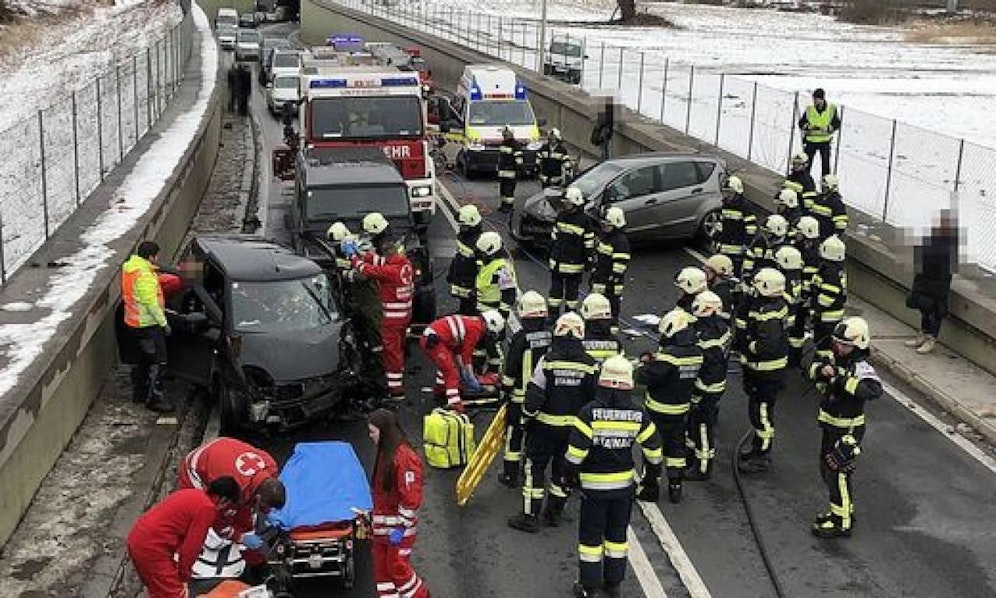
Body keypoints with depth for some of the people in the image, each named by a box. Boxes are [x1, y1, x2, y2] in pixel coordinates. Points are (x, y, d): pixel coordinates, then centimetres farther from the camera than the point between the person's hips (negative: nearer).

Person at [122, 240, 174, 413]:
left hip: (134, 322, 10)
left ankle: (139, 392, 31)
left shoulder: (130, 267, 7)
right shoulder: (144, 275, -25)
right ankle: (155, 398, 0)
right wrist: (163, 322, -18)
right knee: (158, 361, -3)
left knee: (143, 359, 22)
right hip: (147, 325, -10)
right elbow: (151, 303, -25)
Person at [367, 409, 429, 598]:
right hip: (382, 526, 9)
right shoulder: (384, 452, 9)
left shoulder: (404, 457, -22)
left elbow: (411, 497, -23)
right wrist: (374, 515, 22)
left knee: (397, 568, -1)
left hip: (398, 527, -9)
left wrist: (401, 528, -21)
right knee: (381, 567, 12)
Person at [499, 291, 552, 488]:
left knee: (514, 435, 7)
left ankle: (511, 475, 13)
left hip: (520, 397, -4)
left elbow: (510, 370, -12)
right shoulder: (551, 337, -4)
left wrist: (505, 390, 2)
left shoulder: (519, 338, -18)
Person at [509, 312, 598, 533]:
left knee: (535, 467, 6)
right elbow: (595, 398, 2)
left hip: (546, 425, -3)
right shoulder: (590, 365, -6)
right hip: (575, 427, 3)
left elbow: (534, 395, -13)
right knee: (564, 468, 17)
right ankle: (554, 513, 27)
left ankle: (530, 516, 7)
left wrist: (528, 415, 3)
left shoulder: (548, 360, -15)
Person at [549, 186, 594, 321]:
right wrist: (552, 253, 18)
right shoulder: (561, 215, 4)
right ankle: (553, 314, 20)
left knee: (572, 289, 8)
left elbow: (589, 243, -8)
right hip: (557, 261, 5)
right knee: (556, 287, 10)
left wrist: (588, 260, -8)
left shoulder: (583, 219, -12)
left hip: (574, 264, -5)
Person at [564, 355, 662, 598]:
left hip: (594, 484, -3)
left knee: (591, 535, 9)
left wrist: (571, 476, -2)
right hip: (624, 483, 3)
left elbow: (576, 449, -16)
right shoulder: (639, 414, -6)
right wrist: (653, 475, 17)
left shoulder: (589, 412, -16)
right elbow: (653, 448, 1)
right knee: (617, 533, 17)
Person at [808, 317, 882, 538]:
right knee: (826, 470, 20)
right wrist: (821, 370, -11)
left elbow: (874, 390, -38)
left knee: (838, 474, -4)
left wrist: (844, 381, -39)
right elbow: (814, 368, 13)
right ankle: (844, 510, 37)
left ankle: (842, 522, 8)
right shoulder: (835, 358, 1)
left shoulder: (860, 367, -22)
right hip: (830, 425, 9)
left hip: (848, 430, -9)